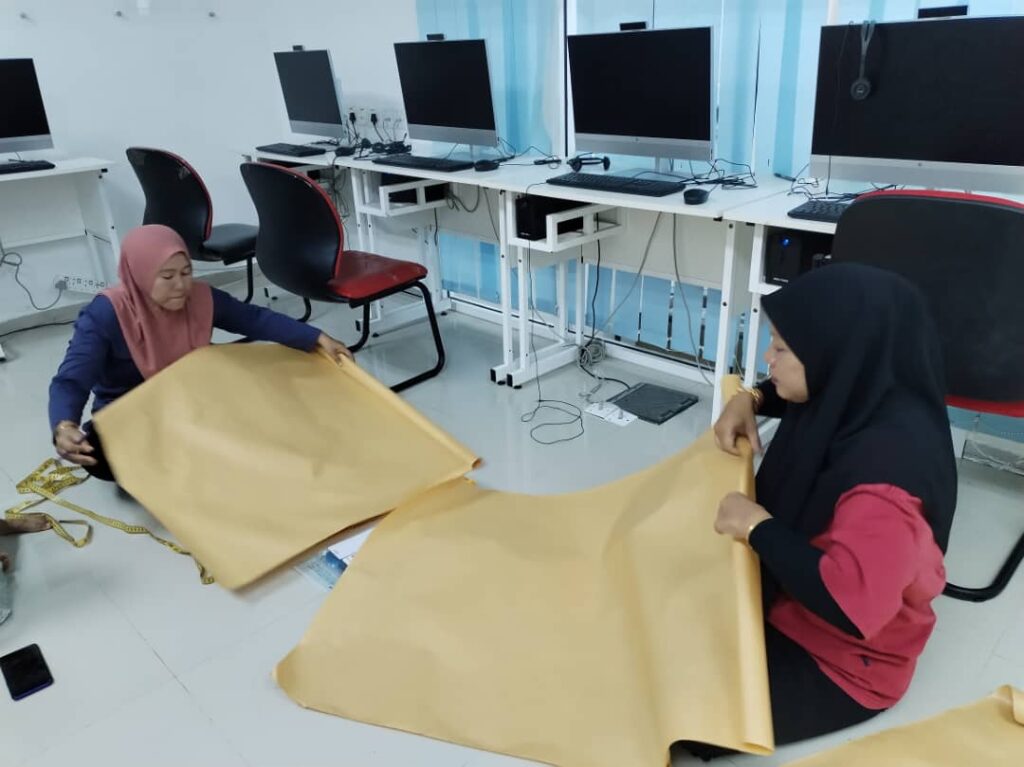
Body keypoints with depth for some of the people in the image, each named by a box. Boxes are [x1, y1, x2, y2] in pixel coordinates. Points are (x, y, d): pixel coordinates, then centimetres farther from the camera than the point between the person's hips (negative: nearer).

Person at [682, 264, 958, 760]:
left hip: (840, 663, -8)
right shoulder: (854, 397, -7)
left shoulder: (888, 463, -35)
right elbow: (797, 398, 19)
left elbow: (850, 607, -40)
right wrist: (750, 401, -2)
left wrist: (758, 527, -29)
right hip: (786, 604, 8)